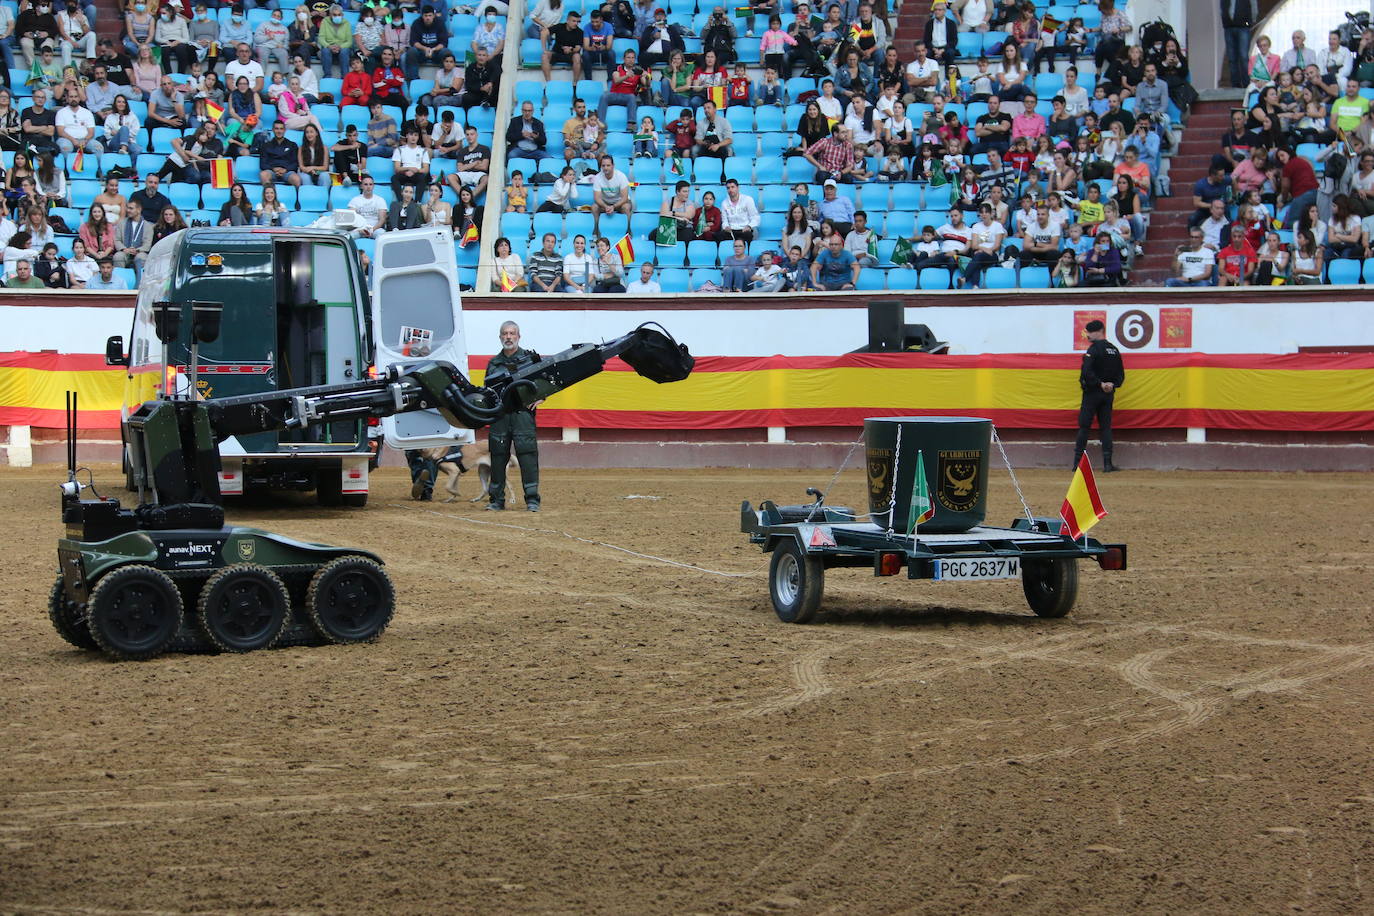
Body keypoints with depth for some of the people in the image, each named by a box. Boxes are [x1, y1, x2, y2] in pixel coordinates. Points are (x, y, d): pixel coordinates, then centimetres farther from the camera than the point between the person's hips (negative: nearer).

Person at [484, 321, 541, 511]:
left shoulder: (530, 358, 9)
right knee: (498, 456, 3)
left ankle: (532, 499, -7)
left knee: (527, 454, -9)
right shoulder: (493, 363, 18)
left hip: (523, 414, -3)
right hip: (499, 415, 3)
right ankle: (496, 500, 10)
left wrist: (540, 397, -3)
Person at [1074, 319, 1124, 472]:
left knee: (1084, 426, 0)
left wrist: (1100, 384, -15)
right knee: (1106, 427, 7)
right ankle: (1107, 463, 1)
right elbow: (1121, 374, 12)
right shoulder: (1114, 350, 10)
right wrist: (1112, 384, 0)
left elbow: (1087, 371, -23)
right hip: (1108, 394, 6)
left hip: (1092, 392, -6)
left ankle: (1077, 462, 0)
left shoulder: (1094, 349, -12)